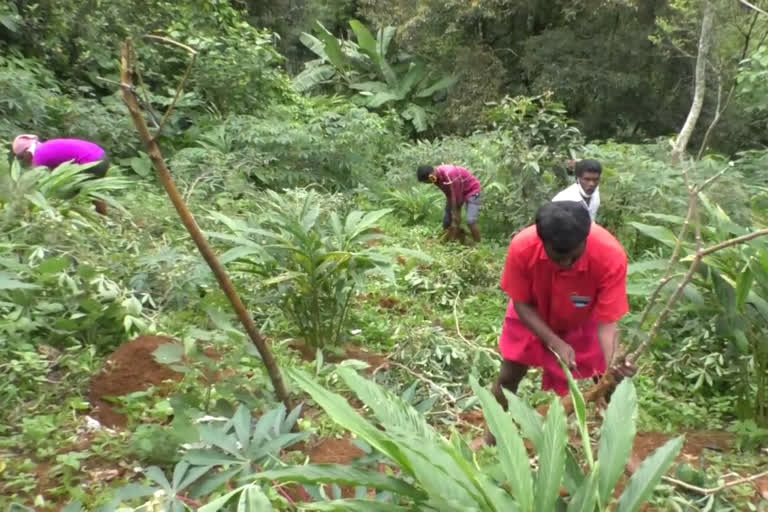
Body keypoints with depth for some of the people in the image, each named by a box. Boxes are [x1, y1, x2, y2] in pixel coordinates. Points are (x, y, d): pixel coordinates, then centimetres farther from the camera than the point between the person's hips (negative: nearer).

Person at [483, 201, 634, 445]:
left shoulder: (611, 256, -40)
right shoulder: (522, 247, -37)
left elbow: (607, 321, -33)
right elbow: (521, 303, -21)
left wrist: (613, 364, -50)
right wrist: (556, 343, -31)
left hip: (584, 321, 0)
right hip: (532, 315, 0)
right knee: (507, 377, 8)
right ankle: (492, 436, 32)